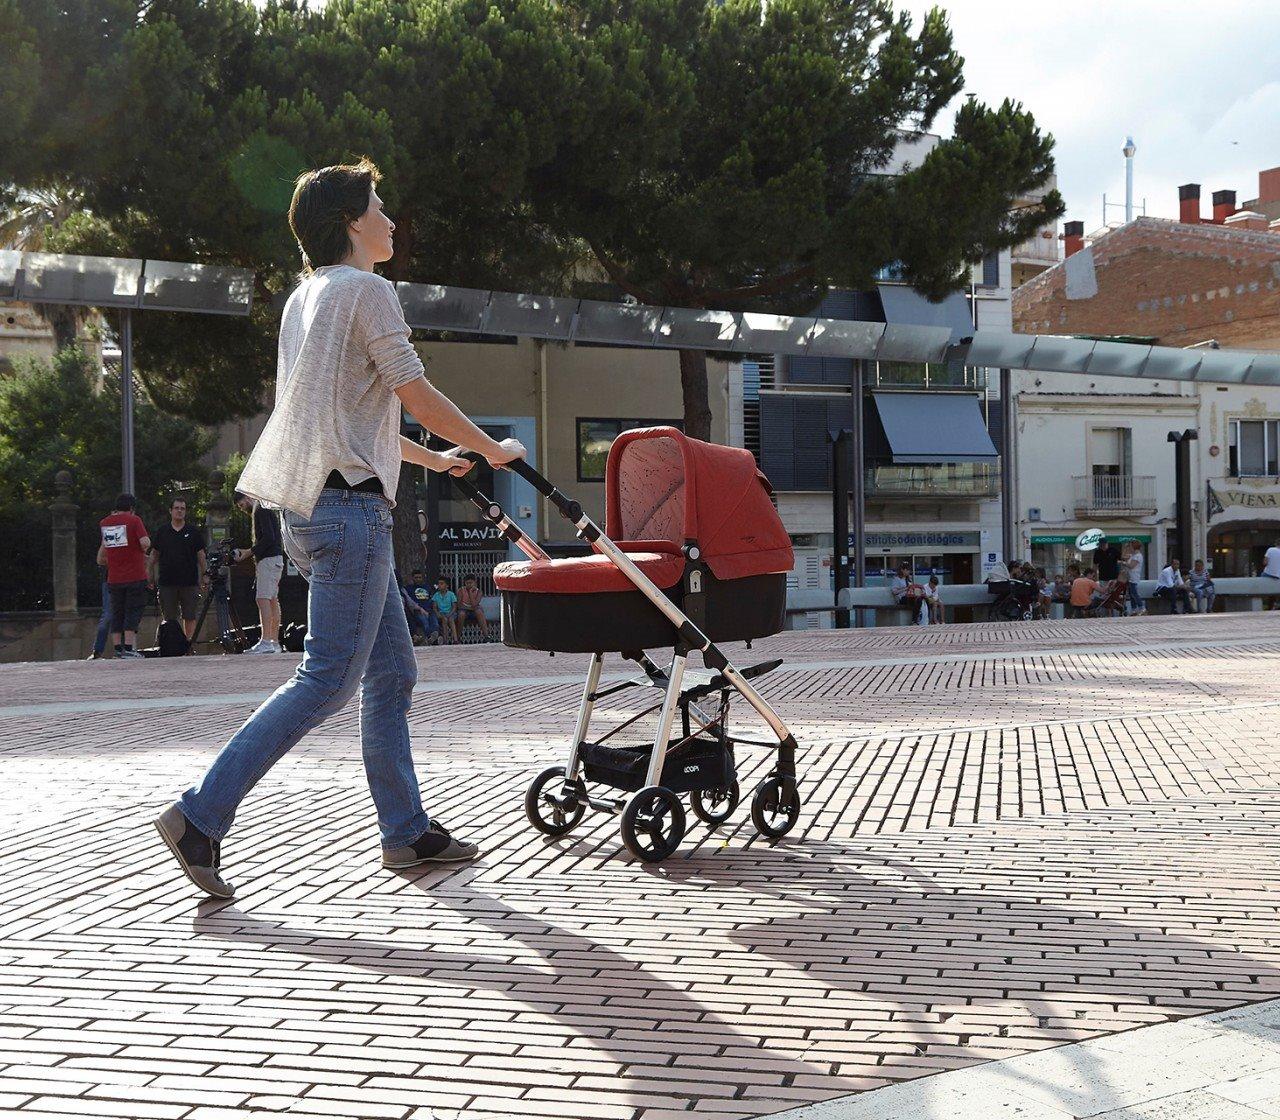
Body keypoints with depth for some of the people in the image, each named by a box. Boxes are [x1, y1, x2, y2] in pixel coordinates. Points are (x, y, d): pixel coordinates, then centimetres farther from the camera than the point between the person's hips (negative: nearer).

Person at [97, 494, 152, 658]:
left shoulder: (105, 523, 9)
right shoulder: (133, 520, -8)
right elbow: (145, 543, -17)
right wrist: (143, 550, 3)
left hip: (114, 578, 5)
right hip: (135, 576, -5)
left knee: (117, 613, 11)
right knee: (133, 611, -2)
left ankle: (118, 649, 11)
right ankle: (128, 649, -9)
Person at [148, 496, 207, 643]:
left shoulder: (193, 532, 7)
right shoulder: (162, 531, 10)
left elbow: (201, 555, 8)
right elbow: (154, 555, 15)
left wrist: (203, 576, 2)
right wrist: (149, 573, 9)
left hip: (190, 581, -1)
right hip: (167, 582, 1)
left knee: (190, 617, -1)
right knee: (168, 618, 2)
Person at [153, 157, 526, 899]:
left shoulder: (306, 297, 21)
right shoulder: (366, 290, -8)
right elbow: (417, 394, -9)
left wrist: (429, 457, 36)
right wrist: (492, 449, 6)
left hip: (317, 504, 10)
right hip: (347, 505, -10)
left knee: (393, 671, 12)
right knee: (329, 680, -9)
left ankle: (407, 830, 16)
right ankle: (201, 817, -9)